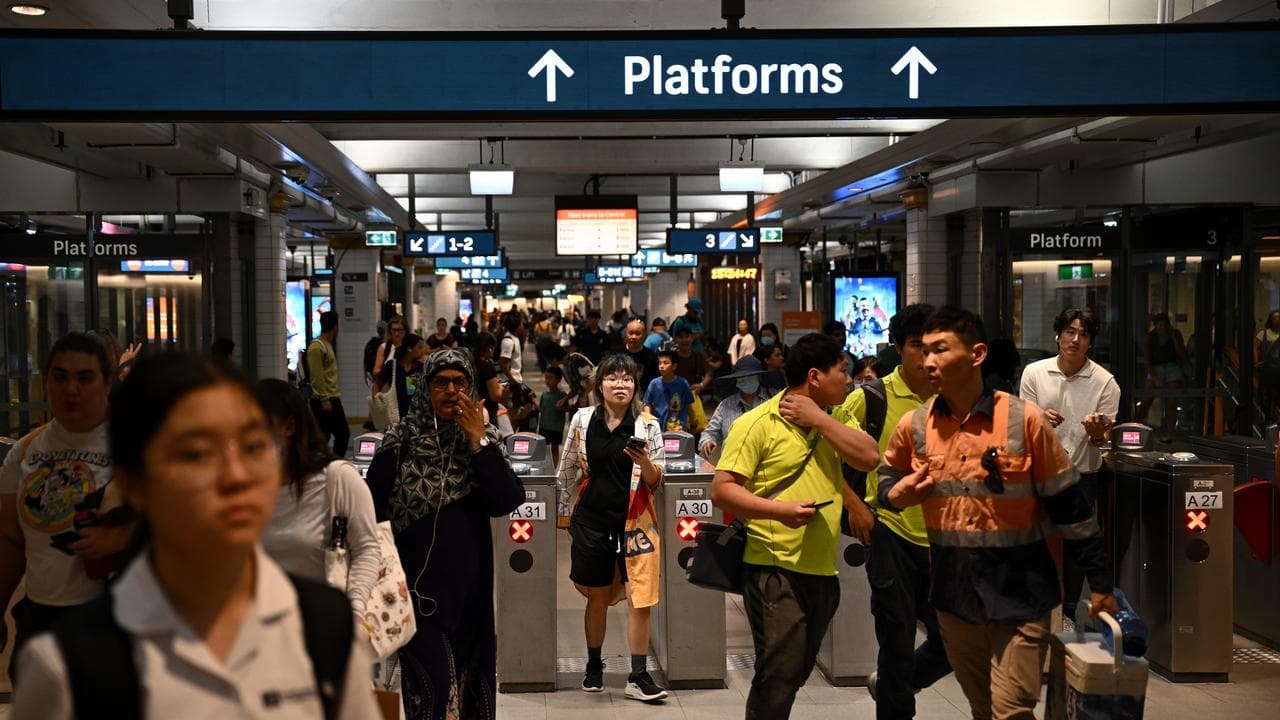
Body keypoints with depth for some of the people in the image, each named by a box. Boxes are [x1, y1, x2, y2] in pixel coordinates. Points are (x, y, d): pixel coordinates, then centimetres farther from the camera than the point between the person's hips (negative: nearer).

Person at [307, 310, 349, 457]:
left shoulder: (328, 345, 17)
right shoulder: (316, 347, -14)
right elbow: (317, 377, -19)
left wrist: (334, 397, 16)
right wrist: (324, 401, -21)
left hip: (333, 399, 10)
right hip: (323, 401, -10)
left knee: (343, 433, 12)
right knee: (323, 437, -4)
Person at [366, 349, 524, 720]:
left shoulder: (484, 438, 2)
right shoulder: (401, 439, -3)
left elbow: (506, 502, -9)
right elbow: (374, 504, 1)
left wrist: (478, 442, -14)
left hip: (467, 582, 3)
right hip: (416, 581, -3)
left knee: (467, 676, 11)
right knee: (436, 681, -9)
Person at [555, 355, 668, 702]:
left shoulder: (648, 426, -1)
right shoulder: (582, 420, 1)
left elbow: (656, 482, 0)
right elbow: (566, 472, 11)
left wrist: (644, 462, -21)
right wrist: (562, 515, 13)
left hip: (635, 523, -1)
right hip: (591, 521, 1)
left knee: (641, 600, -5)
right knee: (597, 597, 11)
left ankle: (638, 678, 4)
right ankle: (594, 666, 30)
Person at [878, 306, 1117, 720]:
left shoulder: (1024, 420, -11)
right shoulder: (913, 427, -1)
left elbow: (1069, 505, -6)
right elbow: (886, 483, 16)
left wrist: (1099, 581, -3)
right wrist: (896, 496, -9)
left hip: (1020, 590, -3)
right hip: (955, 592, 4)